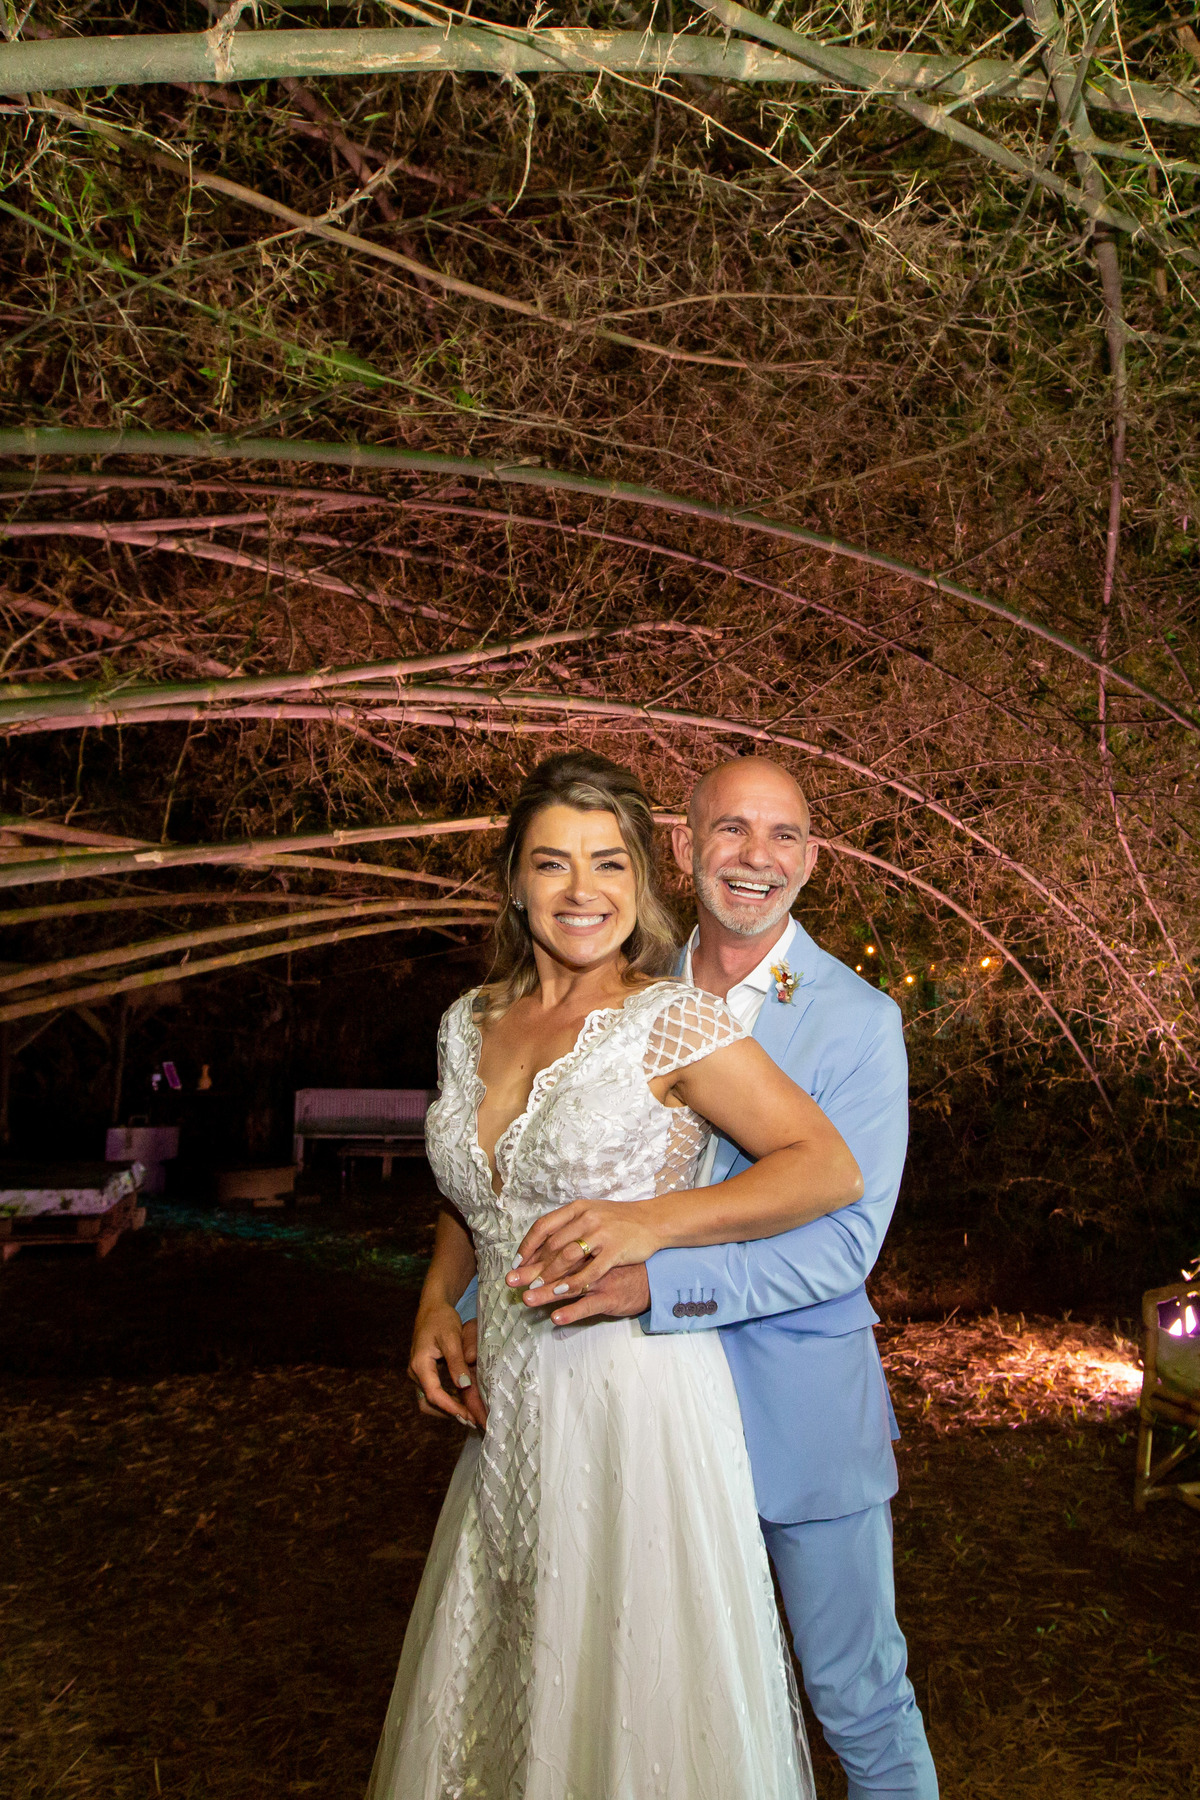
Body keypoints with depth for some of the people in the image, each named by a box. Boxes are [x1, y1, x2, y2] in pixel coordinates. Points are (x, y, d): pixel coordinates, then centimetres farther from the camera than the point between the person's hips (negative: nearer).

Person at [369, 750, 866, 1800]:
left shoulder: (674, 1021, -10)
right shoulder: (469, 1024, 7)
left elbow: (831, 1169, -12)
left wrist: (652, 1220, -22)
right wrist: (437, 1303, 4)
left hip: (637, 1404, -5)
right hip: (508, 1408, 6)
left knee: (633, 1698, 10)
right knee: (489, 1694, 20)